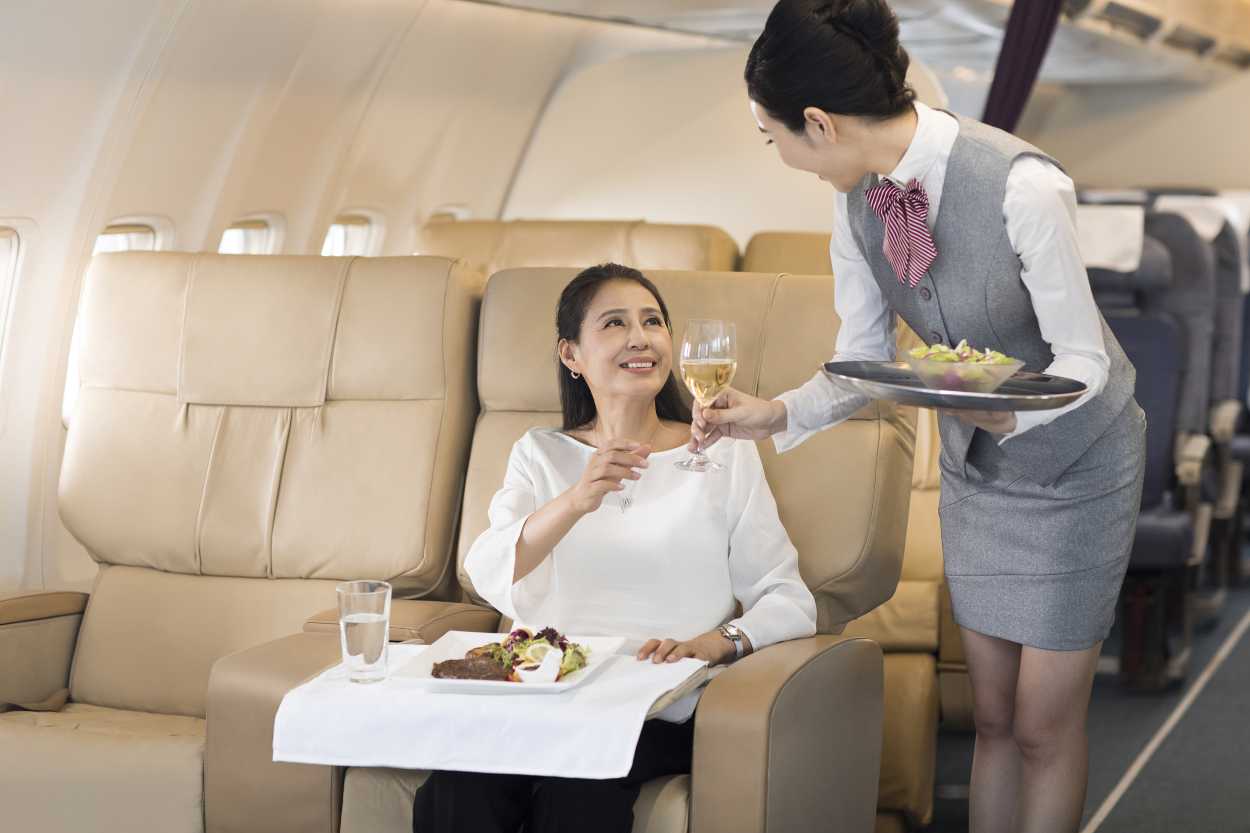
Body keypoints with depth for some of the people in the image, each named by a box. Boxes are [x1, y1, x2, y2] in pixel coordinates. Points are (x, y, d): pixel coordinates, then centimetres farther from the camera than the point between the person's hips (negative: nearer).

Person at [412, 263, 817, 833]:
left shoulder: (724, 454, 12)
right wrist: (576, 501, -23)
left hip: (664, 711, -1)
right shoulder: (541, 455, 15)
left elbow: (790, 602, 7)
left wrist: (715, 642, -15)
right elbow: (494, 582, -5)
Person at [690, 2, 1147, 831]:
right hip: (975, 468, 6)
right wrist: (776, 414, -16)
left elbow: (1083, 360, -23)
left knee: (1045, 728, 3)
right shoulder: (858, 199, -11)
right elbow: (862, 361, -1)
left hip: (1071, 465, -5)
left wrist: (1006, 411, -42)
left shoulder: (1023, 187, -31)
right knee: (992, 716, 14)